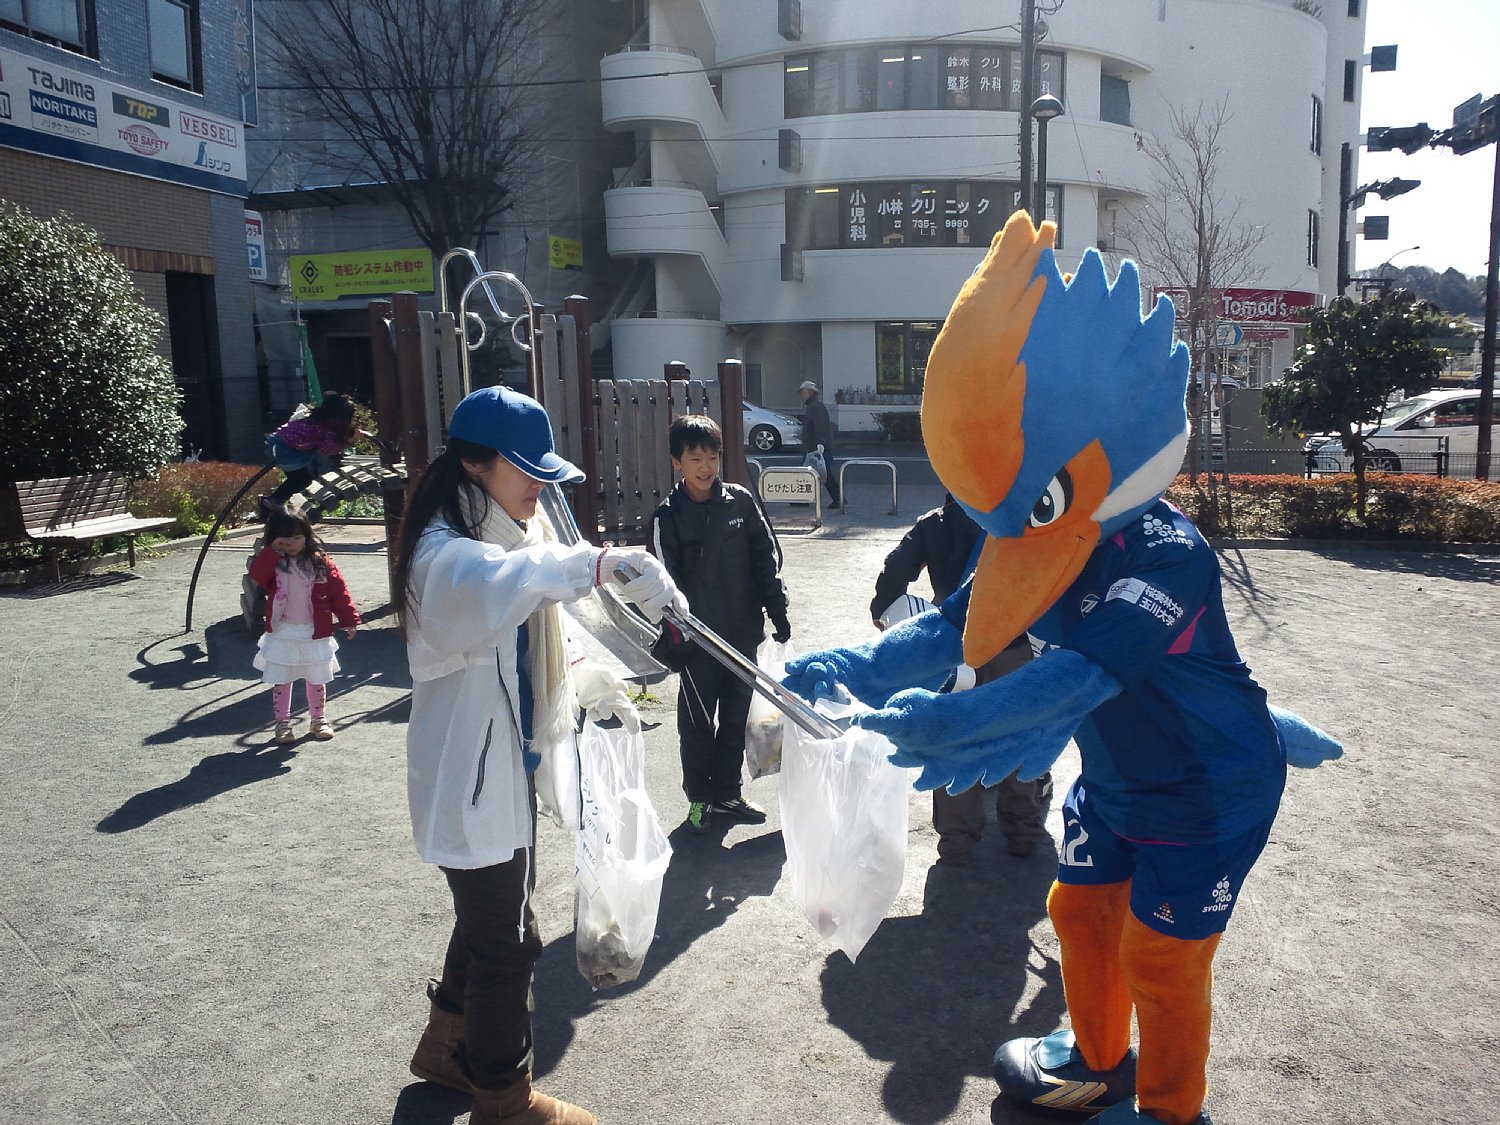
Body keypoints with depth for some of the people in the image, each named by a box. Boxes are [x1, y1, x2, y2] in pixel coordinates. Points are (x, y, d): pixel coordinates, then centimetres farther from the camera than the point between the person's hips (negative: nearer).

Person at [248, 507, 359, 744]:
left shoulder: (320, 562, -3)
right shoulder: (271, 563, -2)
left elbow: (338, 591, -3)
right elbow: (256, 574, -22)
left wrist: (349, 620, -6)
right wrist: (273, 550, -26)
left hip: (315, 634, 0)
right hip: (282, 634, 0)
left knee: (317, 680, 13)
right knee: (281, 681, 7)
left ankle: (318, 718, 28)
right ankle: (283, 722, 19)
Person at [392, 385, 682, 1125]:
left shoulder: (503, 536, 9)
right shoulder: (445, 552, -23)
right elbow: (493, 584, -48)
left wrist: (587, 680, 6)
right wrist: (604, 564, -56)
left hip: (507, 767, 10)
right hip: (471, 779, -10)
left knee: (489, 920, 24)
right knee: (505, 939, 6)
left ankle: (449, 1046, 46)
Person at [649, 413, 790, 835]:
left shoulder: (741, 502, 1)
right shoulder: (668, 516, -7)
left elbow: (765, 558, 6)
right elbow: (667, 579, -9)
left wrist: (777, 610, 4)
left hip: (744, 631, 3)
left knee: (736, 714, 13)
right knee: (697, 718, 7)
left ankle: (727, 792, 27)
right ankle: (699, 798, 22)